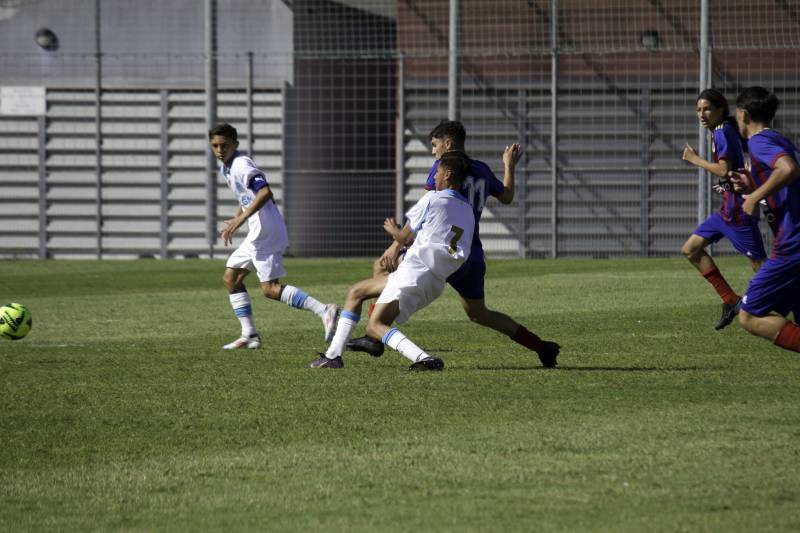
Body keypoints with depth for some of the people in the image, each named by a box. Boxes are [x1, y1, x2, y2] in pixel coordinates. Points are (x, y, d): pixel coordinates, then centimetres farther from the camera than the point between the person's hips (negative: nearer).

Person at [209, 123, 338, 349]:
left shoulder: (241, 165, -15)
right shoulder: (226, 168, 15)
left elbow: (265, 192, -28)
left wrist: (242, 218, -32)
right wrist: (235, 221, 19)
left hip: (266, 232, -10)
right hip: (256, 234, 10)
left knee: (270, 288, -12)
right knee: (231, 277, 13)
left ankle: (323, 310, -17)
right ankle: (249, 335, 14)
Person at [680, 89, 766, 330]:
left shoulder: (723, 132, -15)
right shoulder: (722, 132, 13)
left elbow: (724, 170, -23)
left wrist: (695, 160, -11)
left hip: (738, 210, -10)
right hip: (728, 209, 10)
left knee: (759, 265, -7)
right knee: (691, 249, 11)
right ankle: (731, 301, 10)